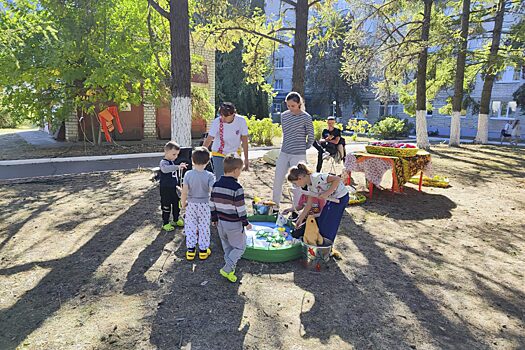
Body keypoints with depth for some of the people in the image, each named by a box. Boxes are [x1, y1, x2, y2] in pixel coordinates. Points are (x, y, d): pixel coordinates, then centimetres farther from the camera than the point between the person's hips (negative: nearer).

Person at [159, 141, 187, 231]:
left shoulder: (175, 162, 8)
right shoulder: (163, 162, -19)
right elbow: (165, 169, -46)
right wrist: (178, 167, -53)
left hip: (175, 188, 8)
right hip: (166, 189, -8)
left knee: (177, 204, 18)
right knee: (166, 206, 4)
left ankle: (176, 220, 35)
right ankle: (165, 223, 18)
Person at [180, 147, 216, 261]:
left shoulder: (188, 174, -12)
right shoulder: (209, 176, -16)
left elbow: (184, 192, -10)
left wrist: (183, 203, 5)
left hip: (191, 204, 1)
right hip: (205, 205, -1)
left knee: (191, 227, 13)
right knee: (204, 227, 12)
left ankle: (190, 250, 20)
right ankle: (203, 250, 21)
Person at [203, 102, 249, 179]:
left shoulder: (241, 121, -16)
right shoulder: (217, 122, -20)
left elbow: (244, 141, -7)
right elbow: (208, 140, -20)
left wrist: (246, 159, -3)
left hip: (234, 154, 2)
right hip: (218, 154, -2)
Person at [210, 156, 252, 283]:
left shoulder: (216, 185, -2)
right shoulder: (237, 188, -21)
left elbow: (212, 204, 5)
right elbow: (240, 208, -18)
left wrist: (214, 219, 17)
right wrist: (246, 223, -6)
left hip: (221, 222, 6)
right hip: (234, 224, -6)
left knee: (227, 247, 20)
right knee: (239, 247, 10)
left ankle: (230, 268, 29)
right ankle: (227, 269, 2)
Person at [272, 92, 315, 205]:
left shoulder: (306, 117, -9)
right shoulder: (284, 116, 6)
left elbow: (311, 137, -2)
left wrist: (303, 148, 7)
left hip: (298, 155, -5)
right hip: (284, 153, 5)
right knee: (277, 181, 7)